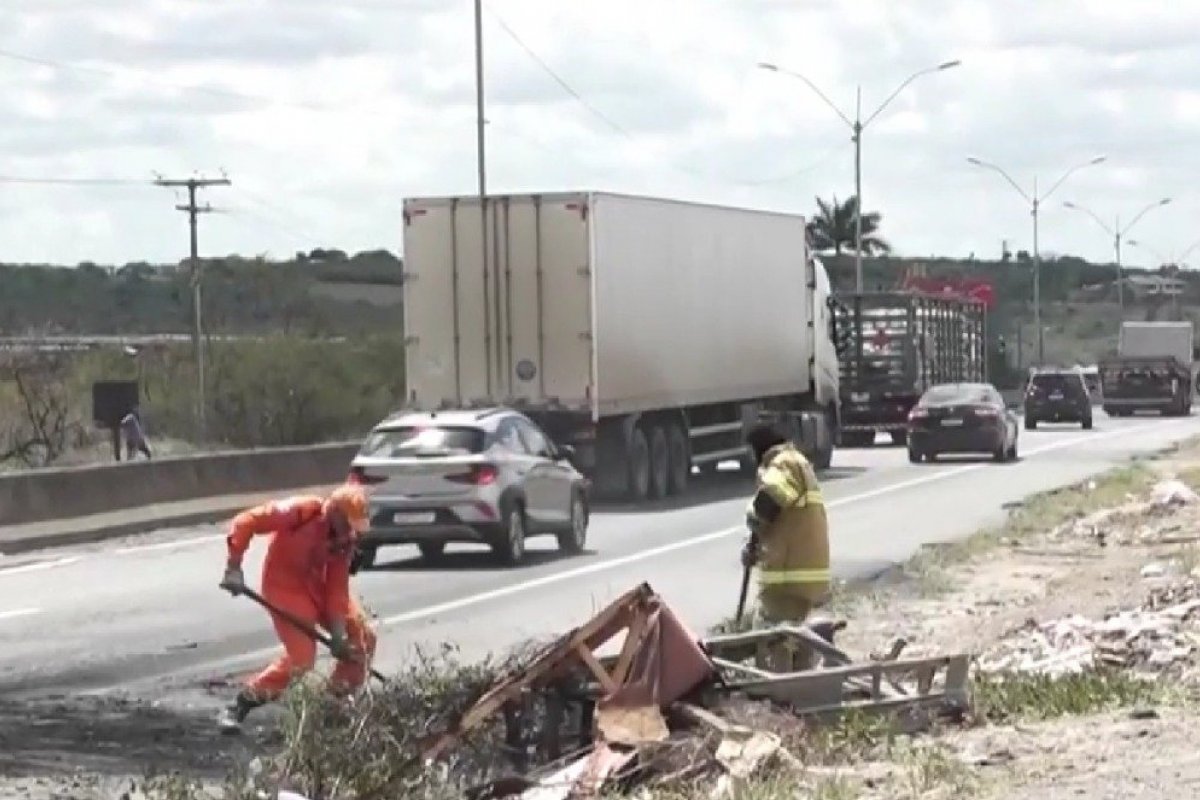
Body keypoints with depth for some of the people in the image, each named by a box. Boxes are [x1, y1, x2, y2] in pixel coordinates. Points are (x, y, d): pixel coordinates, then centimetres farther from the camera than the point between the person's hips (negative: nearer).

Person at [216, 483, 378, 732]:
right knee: (301, 656, -18)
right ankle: (240, 706, -7)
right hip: (284, 585, -7)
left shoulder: (346, 538, -7)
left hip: (317, 586, 7)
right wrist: (234, 568, -27)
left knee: (363, 637, 1)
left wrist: (338, 632, -12)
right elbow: (245, 522, -26)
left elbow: (338, 585, -6)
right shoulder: (300, 512, -27)